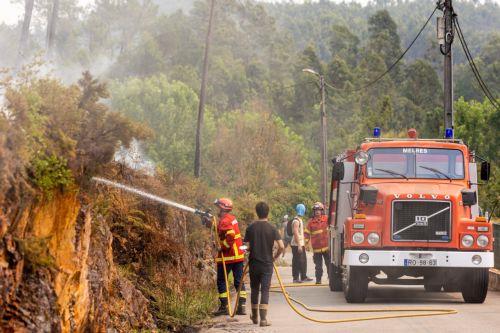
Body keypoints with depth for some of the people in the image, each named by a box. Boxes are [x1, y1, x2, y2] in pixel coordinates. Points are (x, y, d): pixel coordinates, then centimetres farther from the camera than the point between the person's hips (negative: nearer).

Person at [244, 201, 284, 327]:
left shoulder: (251, 228, -3)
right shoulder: (272, 229, -6)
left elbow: (247, 247, -4)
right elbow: (281, 246, -12)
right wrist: (275, 257, 5)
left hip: (253, 263, 2)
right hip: (267, 264, -2)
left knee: (254, 289, 16)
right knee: (265, 290, -2)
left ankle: (255, 316, 28)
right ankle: (263, 319, -12)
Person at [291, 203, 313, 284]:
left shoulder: (300, 220, 16)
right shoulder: (296, 221, -16)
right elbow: (296, 233, -21)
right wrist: (299, 245, -24)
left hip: (301, 244, 10)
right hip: (296, 245, -10)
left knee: (303, 261, 14)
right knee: (297, 262, -7)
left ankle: (303, 277, 21)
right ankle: (296, 278, -4)